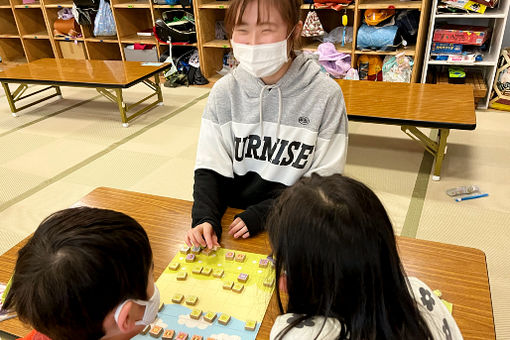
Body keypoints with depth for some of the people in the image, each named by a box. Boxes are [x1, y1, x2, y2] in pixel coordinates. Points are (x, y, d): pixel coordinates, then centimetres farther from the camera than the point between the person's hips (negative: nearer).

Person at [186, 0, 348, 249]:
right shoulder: (224, 91, -3)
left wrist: (261, 215, -19)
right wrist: (205, 218, -20)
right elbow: (210, 168, -2)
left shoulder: (325, 94, -12)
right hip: (233, 218, 2)